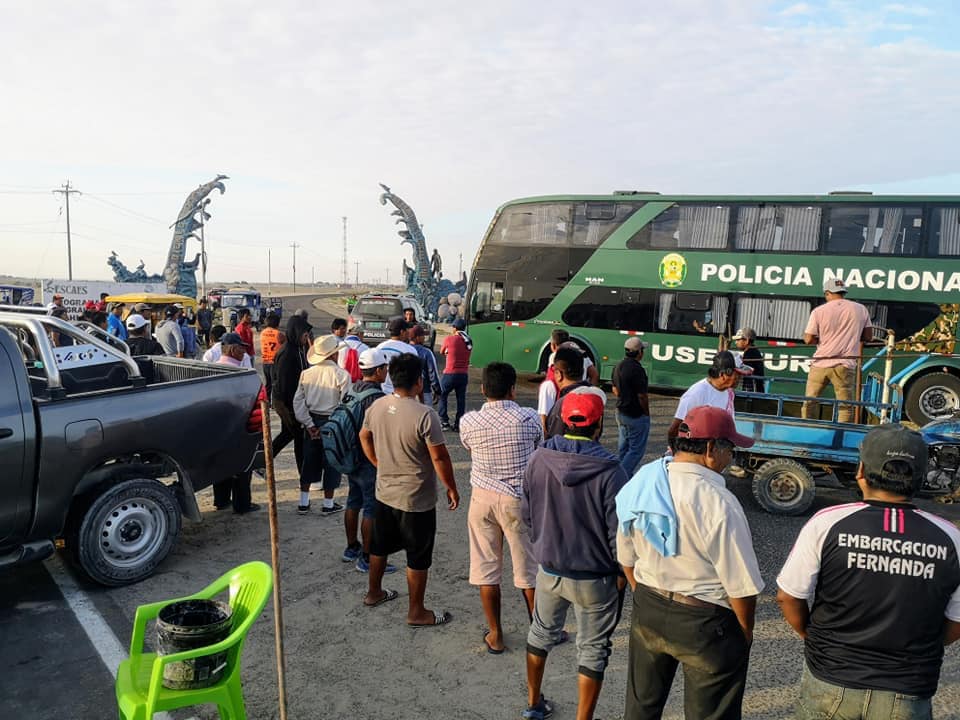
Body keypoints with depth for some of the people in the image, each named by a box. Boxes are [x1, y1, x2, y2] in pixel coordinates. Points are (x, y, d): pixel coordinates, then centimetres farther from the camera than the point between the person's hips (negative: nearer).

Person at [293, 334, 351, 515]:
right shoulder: (342, 375, -14)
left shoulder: (306, 374, 0)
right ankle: (328, 504, 17)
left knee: (309, 461, 15)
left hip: (312, 422, 4)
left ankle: (303, 503, 22)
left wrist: (309, 424, 1)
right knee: (331, 463, 8)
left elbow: (298, 401, 0)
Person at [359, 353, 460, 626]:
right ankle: (416, 612, 23)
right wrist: (452, 488, -8)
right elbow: (439, 457, -21)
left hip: (384, 493, 7)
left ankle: (373, 593, 43)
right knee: (418, 558, 10)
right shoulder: (425, 415, -25)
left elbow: (364, 437, 11)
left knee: (380, 545, 24)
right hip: (416, 500, -6)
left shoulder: (376, 407, -5)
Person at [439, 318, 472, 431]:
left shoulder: (449, 339, -9)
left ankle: (444, 422, 7)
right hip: (464, 374, 4)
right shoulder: (469, 341, 5)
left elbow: (442, 352, 5)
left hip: (450, 374, -4)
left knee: (442, 396, 12)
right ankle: (458, 425, 12)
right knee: (461, 399, 10)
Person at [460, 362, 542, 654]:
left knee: (486, 569, 13)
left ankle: (495, 635, 24)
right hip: (519, 499, -1)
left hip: (483, 497, 1)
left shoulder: (468, 421, -9)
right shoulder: (529, 418, -13)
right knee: (529, 568, 13)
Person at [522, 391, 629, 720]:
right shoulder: (609, 471, -24)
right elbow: (618, 533, -17)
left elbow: (526, 513, 0)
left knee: (541, 634, 25)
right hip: (594, 578, -4)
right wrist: (622, 574, 0)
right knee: (592, 650, 15)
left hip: (549, 570, 4)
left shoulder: (538, 460, -12)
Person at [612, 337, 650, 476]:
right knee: (636, 449, 0)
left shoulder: (619, 366, 6)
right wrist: (647, 413, -6)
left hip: (621, 412, 9)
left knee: (623, 448, 17)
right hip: (636, 416, -9)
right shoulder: (637, 369, -22)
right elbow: (642, 396, -19)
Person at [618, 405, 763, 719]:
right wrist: (746, 632, 0)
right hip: (704, 623, -5)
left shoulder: (640, 485, -6)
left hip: (647, 611, 6)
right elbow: (741, 585, -18)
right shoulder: (718, 503, -25)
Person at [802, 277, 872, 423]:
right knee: (845, 407, 4)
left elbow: (808, 339, -5)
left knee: (809, 403, 10)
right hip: (845, 365, 1)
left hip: (820, 364, -1)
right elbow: (868, 336, 10)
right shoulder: (861, 309, 5)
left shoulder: (819, 311, -3)